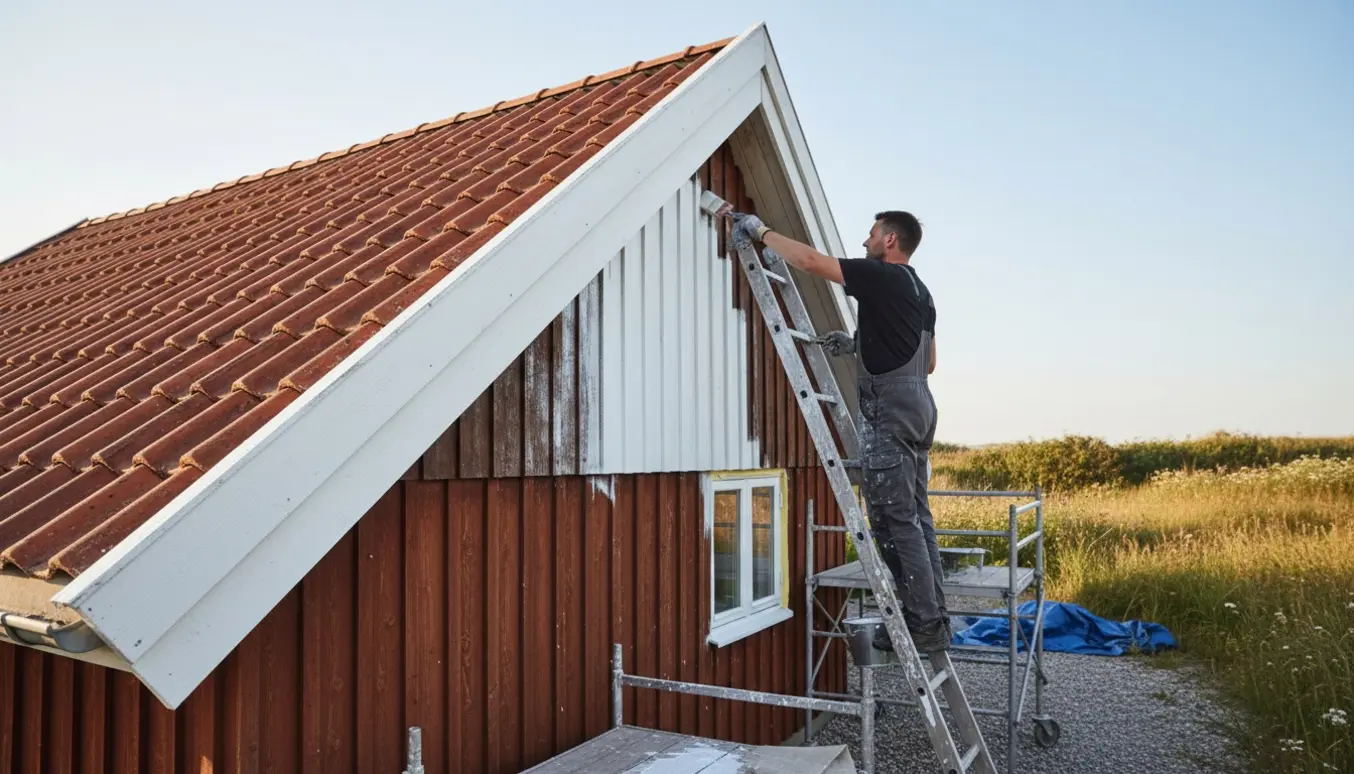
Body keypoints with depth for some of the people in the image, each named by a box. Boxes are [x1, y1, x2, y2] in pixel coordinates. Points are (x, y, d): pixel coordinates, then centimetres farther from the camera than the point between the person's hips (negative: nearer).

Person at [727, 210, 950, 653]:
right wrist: (859, 345, 23)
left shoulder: (882, 276, -7)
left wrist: (761, 231, 2)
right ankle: (933, 619, 16)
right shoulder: (920, 292, 22)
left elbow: (810, 260, -12)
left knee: (895, 521, -7)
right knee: (915, 519, 11)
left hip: (889, 410, -10)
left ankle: (925, 626, -4)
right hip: (918, 407, 10)